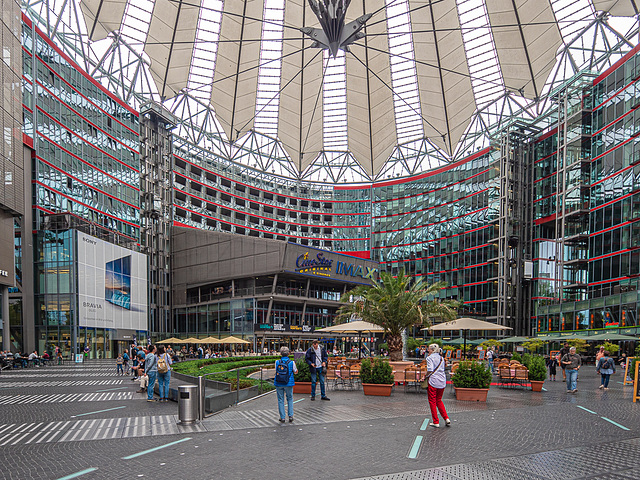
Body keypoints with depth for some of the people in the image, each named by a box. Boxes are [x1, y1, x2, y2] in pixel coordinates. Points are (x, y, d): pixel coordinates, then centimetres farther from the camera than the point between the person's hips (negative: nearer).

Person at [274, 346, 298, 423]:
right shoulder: (291, 362, -9)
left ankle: (282, 417, 12)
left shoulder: (277, 362, -7)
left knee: (280, 400, 10)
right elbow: (295, 372, 5)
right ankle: (290, 416, 11)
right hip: (289, 383, 0)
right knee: (290, 399, 17)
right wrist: (296, 368, 23)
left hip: (279, 383, 0)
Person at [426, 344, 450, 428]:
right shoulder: (441, 358, 14)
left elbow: (430, 370, -18)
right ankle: (446, 419, 11)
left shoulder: (430, 358, -8)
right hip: (442, 381, 7)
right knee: (439, 400, 19)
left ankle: (435, 422, 6)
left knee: (432, 402, 4)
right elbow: (442, 369, 15)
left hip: (433, 381, -7)